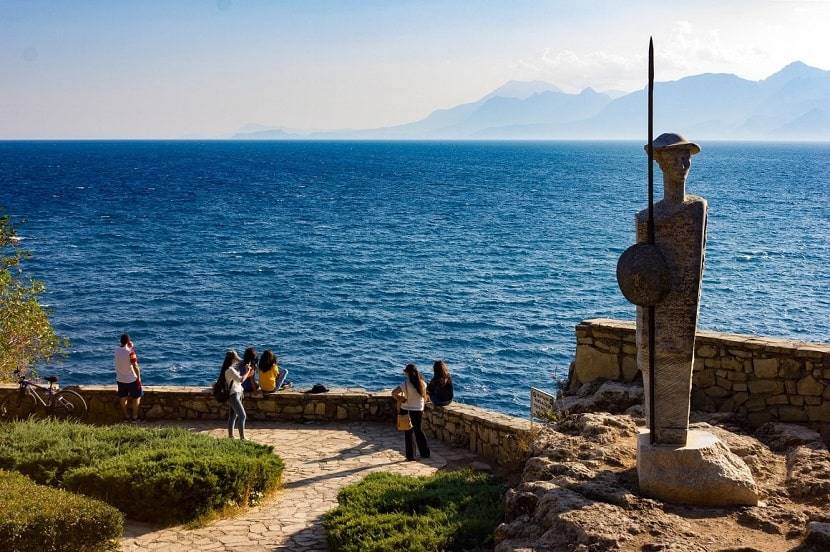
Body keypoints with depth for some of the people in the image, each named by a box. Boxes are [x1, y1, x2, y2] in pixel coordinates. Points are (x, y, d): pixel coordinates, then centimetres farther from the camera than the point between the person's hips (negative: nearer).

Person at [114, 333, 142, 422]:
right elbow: (135, 366, -19)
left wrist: (130, 347, 4)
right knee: (136, 398, 12)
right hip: (131, 379, -5)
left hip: (120, 379, 5)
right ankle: (134, 417, 13)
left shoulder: (117, 350, -5)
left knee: (123, 398, 16)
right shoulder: (130, 352, -22)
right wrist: (139, 377, -9)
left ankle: (126, 416, 22)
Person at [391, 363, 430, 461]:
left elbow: (394, 393, -24)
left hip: (407, 411, -4)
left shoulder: (406, 384, -18)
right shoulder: (422, 383, -4)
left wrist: (400, 399, -8)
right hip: (419, 410, 4)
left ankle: (411, 455, 11)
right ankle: (425, 453, 22)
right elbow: (424, 397, 7)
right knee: (418, 430, 20)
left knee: (409, 432, 8)